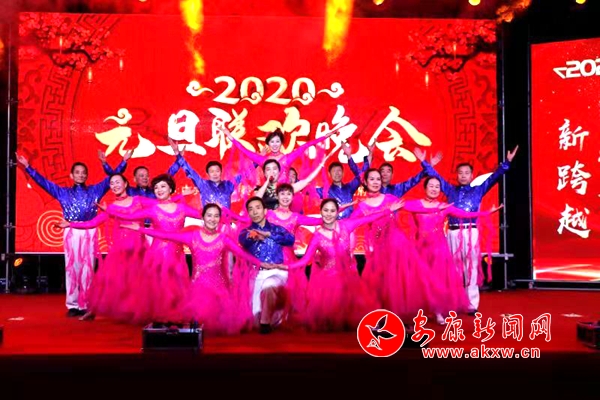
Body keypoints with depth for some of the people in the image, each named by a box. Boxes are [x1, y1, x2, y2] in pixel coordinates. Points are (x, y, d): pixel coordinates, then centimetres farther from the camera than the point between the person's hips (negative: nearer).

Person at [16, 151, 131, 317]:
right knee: (72, 268, 1)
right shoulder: (63, 192, 12)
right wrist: (27, 166, 5)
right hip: (71, 232, 1)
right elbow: (42, 181, 10)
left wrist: (124, 161, 3)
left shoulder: (95, 190, 11)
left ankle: (86, 305, 5)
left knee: (88, 269, -1)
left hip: (89, 232, 0)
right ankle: (72, 305, 8)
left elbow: (111, 178, 9)